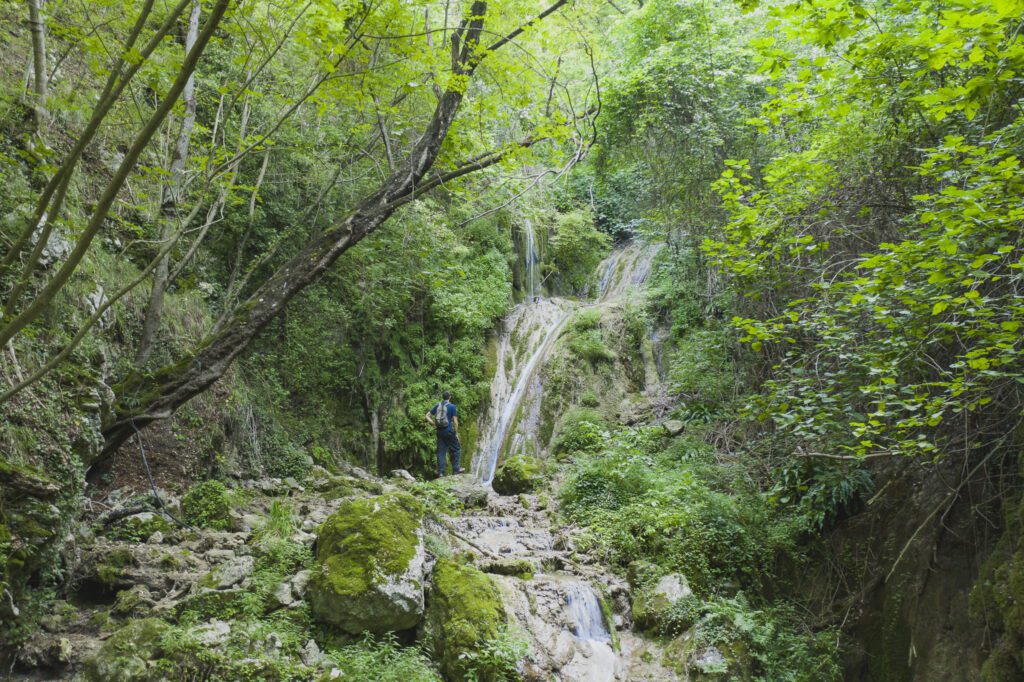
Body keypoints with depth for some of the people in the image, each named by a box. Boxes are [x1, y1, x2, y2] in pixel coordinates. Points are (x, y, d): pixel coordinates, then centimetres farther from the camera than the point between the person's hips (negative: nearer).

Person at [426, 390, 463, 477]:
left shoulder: (437, 406, 6)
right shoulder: (452, 406, -6)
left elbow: (427, 416, 6)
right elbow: (455, 421, -9)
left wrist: (433, 424, 6)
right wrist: (456, 433, -3)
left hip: (439, 431, 4)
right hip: (449, 431, -4)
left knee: (441, 451, 7)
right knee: (456, 449, 12)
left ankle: (440, 472, 5)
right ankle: (455, 469, 14)